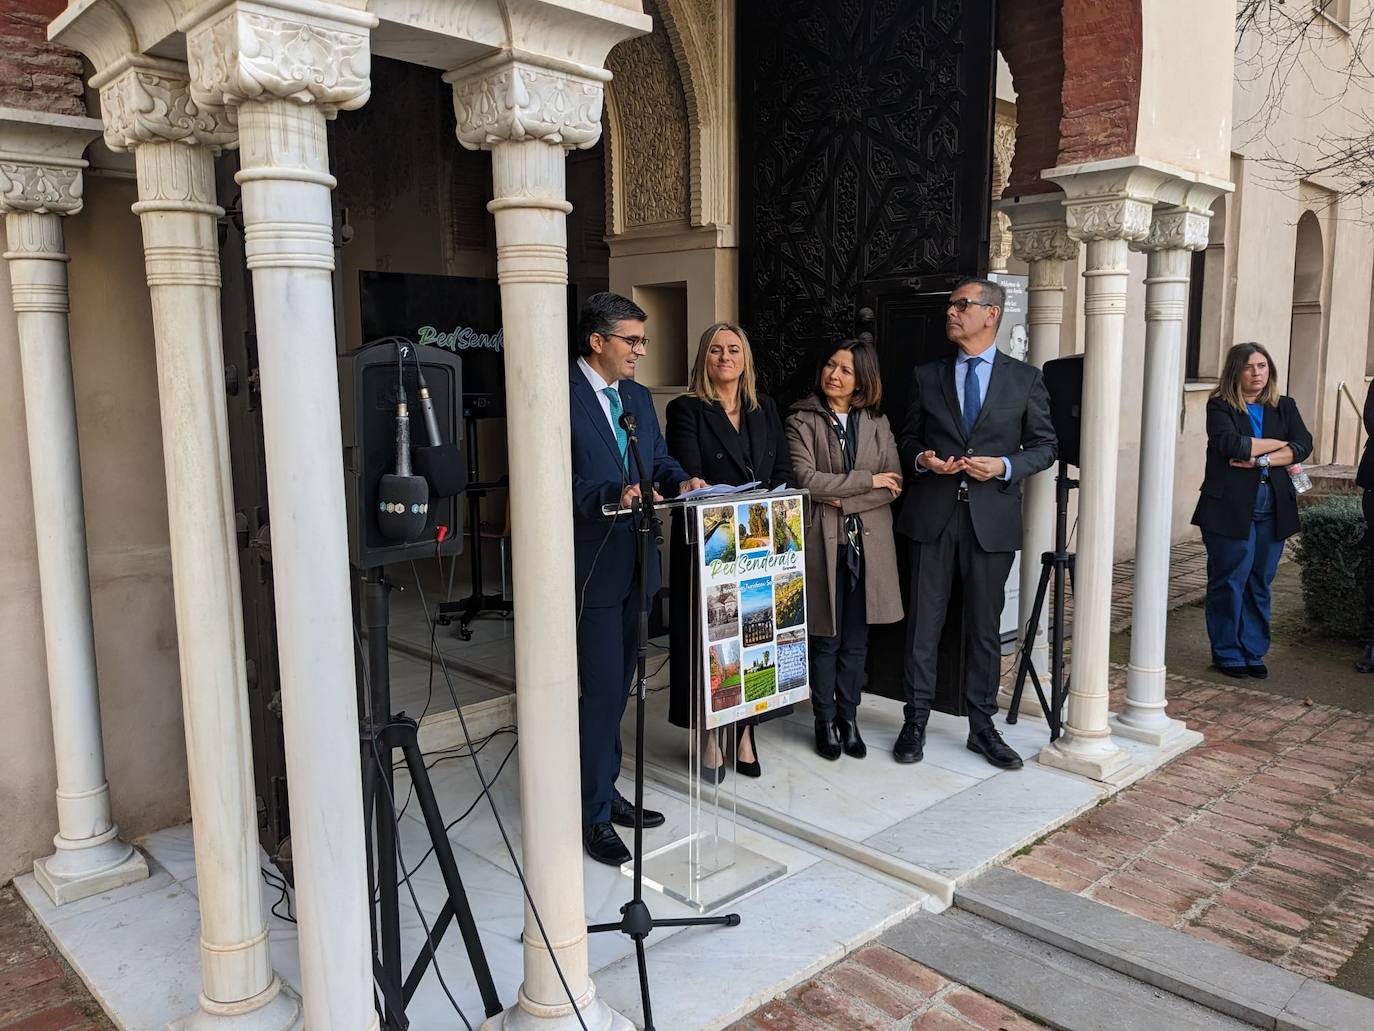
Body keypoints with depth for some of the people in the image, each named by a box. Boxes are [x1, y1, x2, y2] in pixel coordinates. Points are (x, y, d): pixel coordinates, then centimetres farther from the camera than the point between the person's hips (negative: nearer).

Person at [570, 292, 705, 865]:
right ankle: (594, 815, 11)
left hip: (635, 561, 8)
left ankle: (605, 791, 33)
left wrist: (680, 481, -2)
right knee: (602, 690, -3)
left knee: (617, 686, 18)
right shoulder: (562, 394, -13)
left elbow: (659, 460, 18)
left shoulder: (638, 397, 13)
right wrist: (612, 494, -29)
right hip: (592, 565, -8)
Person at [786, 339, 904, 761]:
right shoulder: (802, 421, 0)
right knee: (826, 638, 4)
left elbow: (893, 486, 1)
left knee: (856, 640, 9)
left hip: (867, 543, 3)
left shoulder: (877, 423, 9)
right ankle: (825, 721, 19)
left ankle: (848, 717, 23)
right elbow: (806, 479, -13)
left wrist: (843, 500, -11)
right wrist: (867, 481, -11)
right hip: (822, 541, -3)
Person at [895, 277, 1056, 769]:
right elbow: (907, 439, 14)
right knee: (924, 622, 4)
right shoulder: (927, 376, 9)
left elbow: (1044, 445, 6)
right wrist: (921, 459, -8)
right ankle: (915, 722, 16)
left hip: (992, 517, -1)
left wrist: (1005, 465, -12)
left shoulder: (1025, 378, 5)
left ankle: (982, 726, 21)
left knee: (984, 626, 8)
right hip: (933, 514, 1)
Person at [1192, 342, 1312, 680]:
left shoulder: (1284, 407, 14)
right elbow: (1230, 443, -16)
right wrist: (1278, 443, -4)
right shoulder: (1220, 406, 1)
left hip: (1273, 509, 4)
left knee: (1260, 583, 7)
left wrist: (1261, 459, -14)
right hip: (1230, 508, -4)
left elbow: (1304, 445, 0)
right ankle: (1227, 653, 11)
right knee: (1228, 582, 0)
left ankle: (1254, 652, 17)